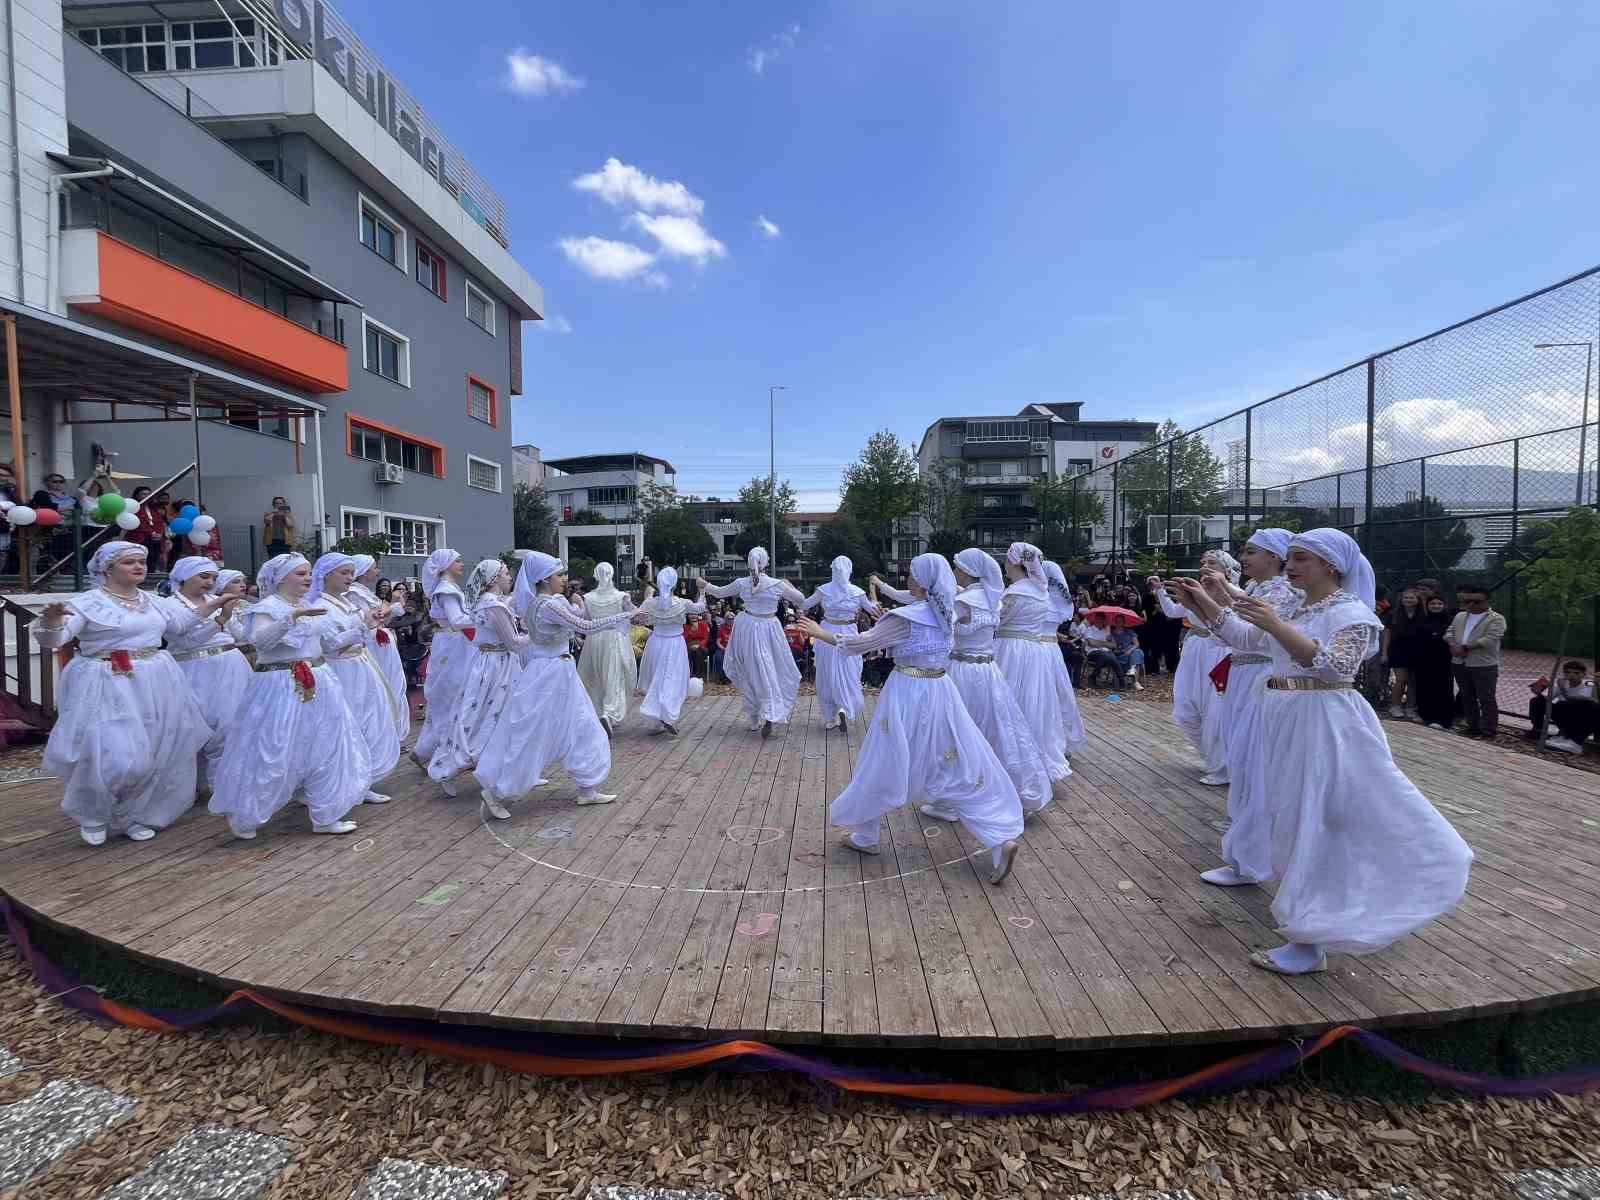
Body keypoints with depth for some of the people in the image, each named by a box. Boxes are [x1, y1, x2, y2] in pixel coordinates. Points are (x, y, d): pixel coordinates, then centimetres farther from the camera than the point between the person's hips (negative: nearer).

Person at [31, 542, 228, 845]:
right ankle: (92, 816, 18)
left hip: (157, 685, 7)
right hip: (111, 688, -6)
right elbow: (52, 639, -18)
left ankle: (133, 816, 28)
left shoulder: (151, 601, 10)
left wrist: (213, 605, 27)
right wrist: (51, 618, -38)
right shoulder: (89, 603, -10)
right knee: (113, 755, -11)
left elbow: (177, 623, 27)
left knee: (158, 755, 10)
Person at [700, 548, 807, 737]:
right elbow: (801, 600, 1)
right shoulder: (778, 584, -11)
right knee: (772, 672, 7)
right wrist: (791, 588, 21)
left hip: (747, 627, 2)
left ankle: (754, 720, 26)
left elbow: (719, 592, 11)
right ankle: (769, 716, -10)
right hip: (769, 629, -2)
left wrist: (704, 585, 30)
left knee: (751, 672, 14)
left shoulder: (741, 583, -6)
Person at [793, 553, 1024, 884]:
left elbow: (861, 643, -11)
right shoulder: (948, 615, 4)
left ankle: (864, 837, 27)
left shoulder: (906, 619, -16)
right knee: (961, 768, 11)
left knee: (883, 766, 11)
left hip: (907, 695, -6)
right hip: (941, 692, 6)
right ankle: (1002, 838, 3)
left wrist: (819, 633, 0)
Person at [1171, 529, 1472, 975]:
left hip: (1323, 727, -8)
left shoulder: (1352, 613, -12)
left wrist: (1276, 625, -35)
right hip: (1287, 722, 8)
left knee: (1309, 822, -1)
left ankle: (1308, 944, 12)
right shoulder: (1294, 609, 10)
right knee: (1296, 818, 18)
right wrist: (1204, 603, -1)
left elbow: (1334, 667, -26)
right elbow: (1243, 637, 10)